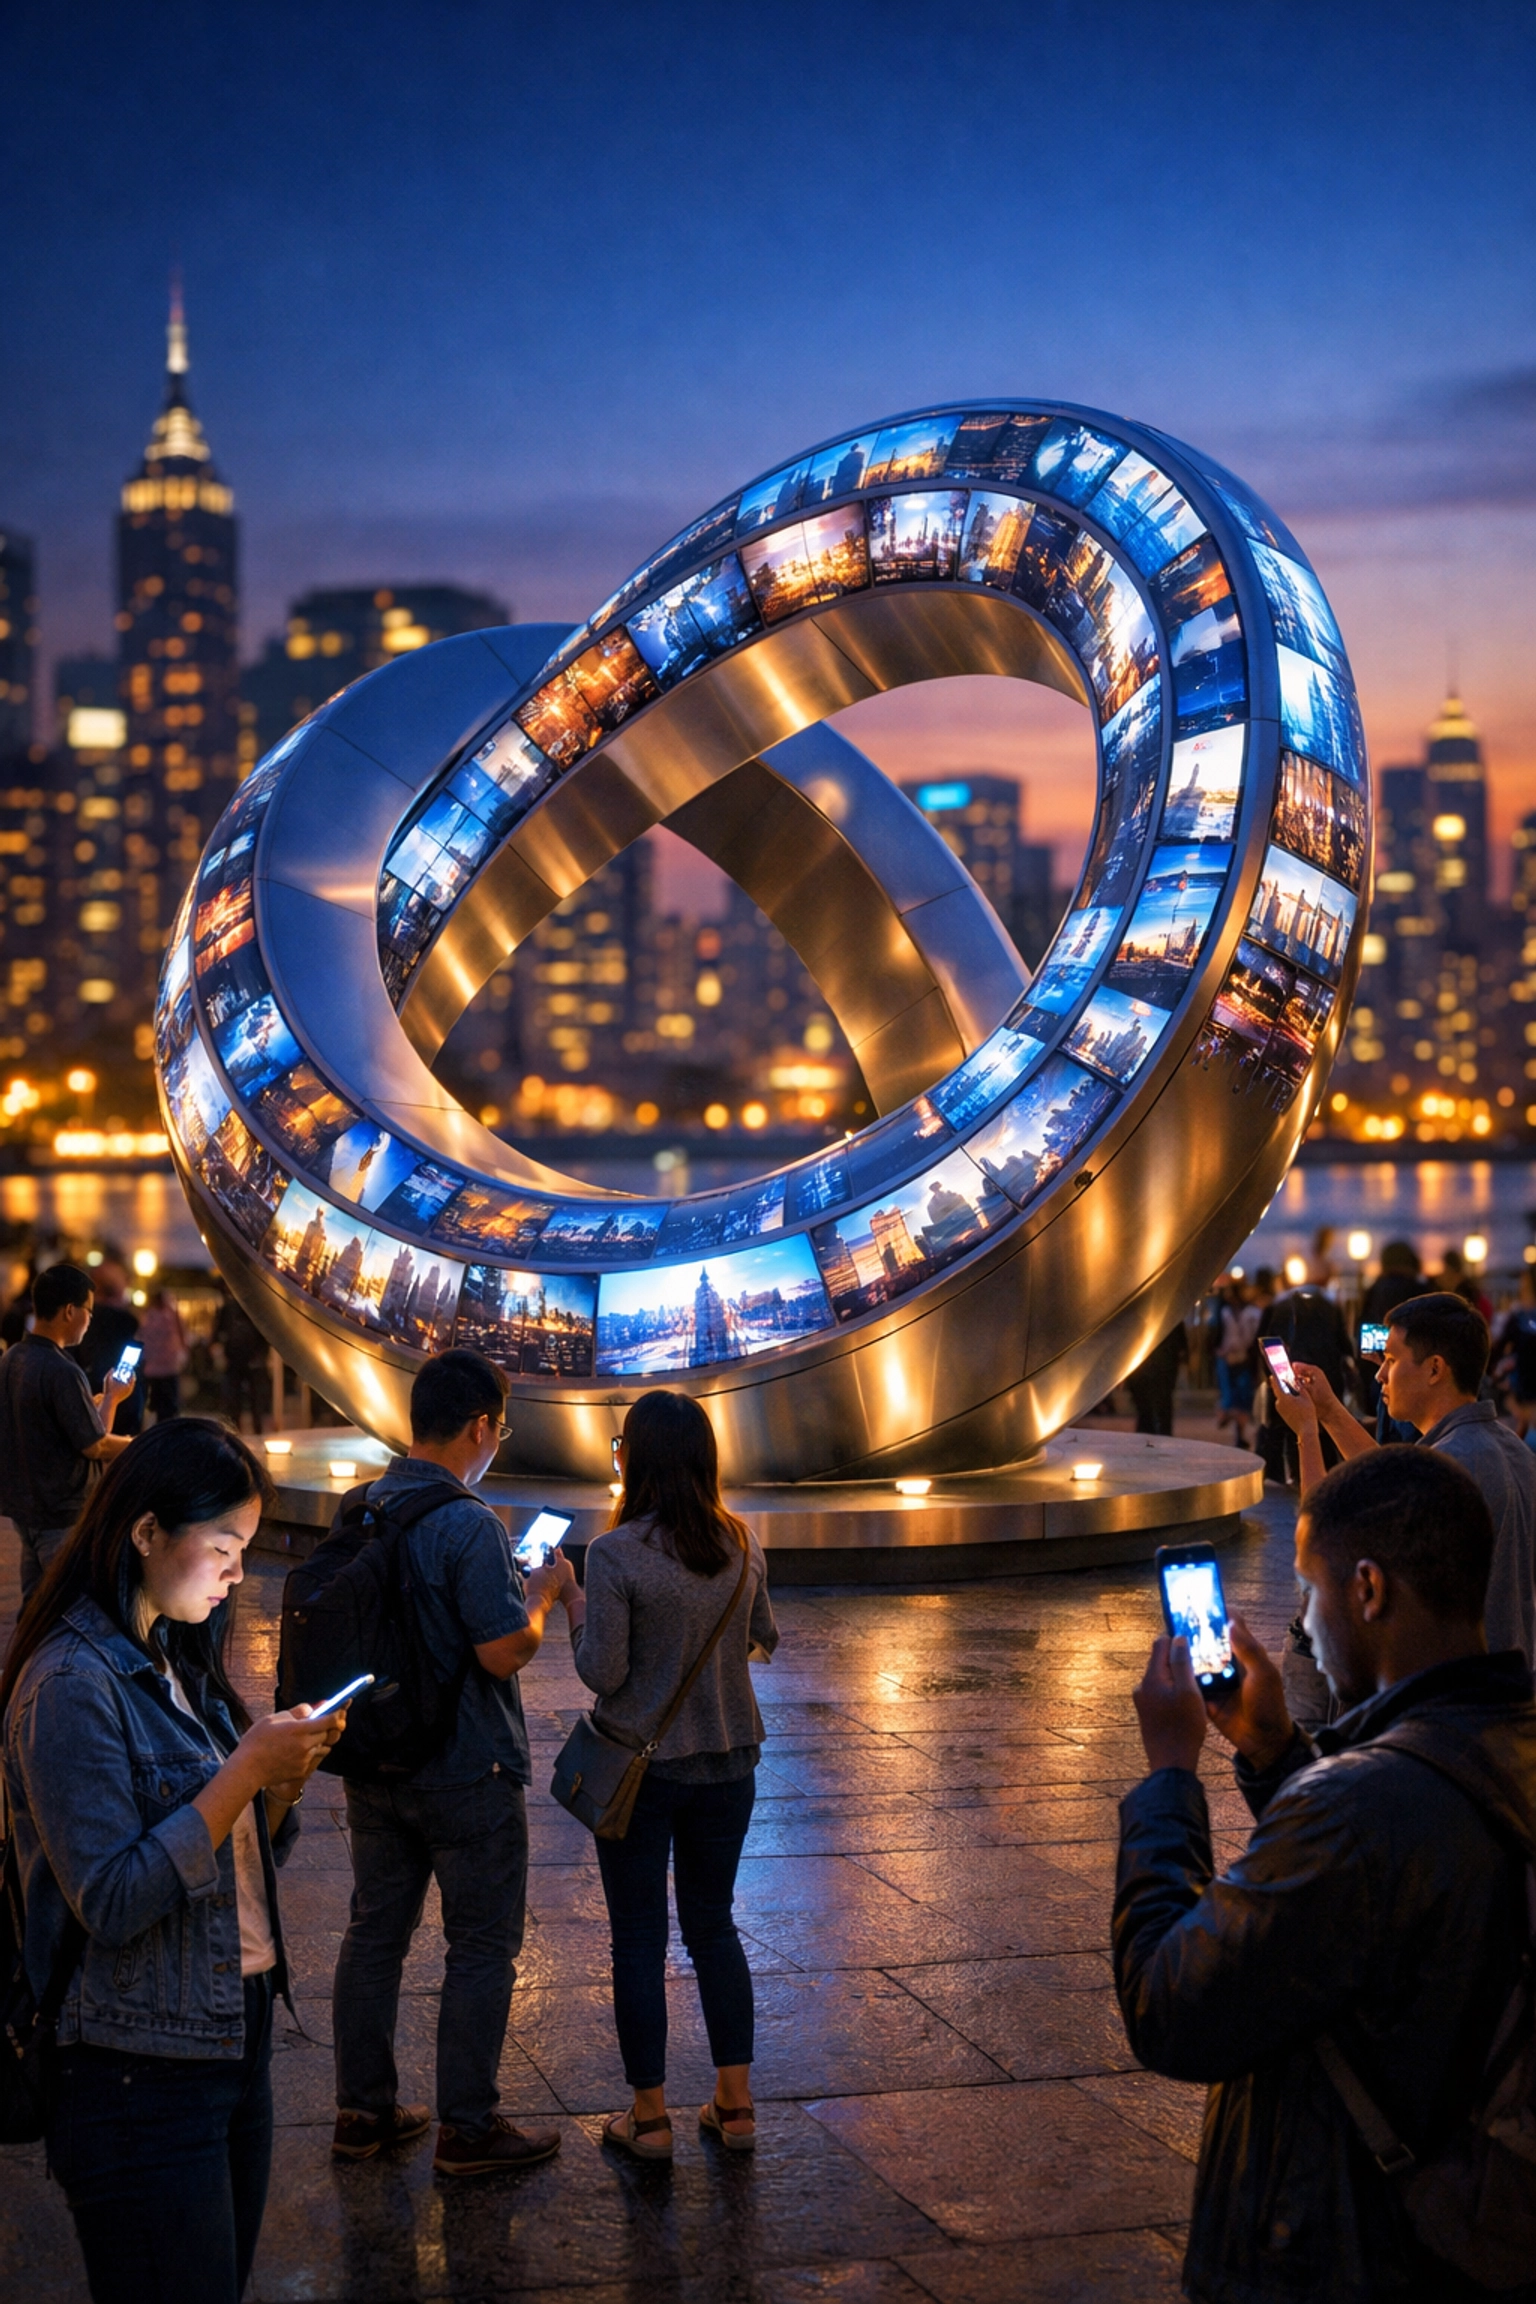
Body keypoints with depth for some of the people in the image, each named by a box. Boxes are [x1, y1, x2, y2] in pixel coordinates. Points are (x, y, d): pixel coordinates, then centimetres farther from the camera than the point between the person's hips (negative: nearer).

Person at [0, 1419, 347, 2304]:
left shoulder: (178, 1666, 11)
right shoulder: (71, 1686, -17)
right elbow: (111, 1902, -22)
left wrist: (288, 1774, -4)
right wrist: (243, 1772, -23)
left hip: (236, 2039, 9)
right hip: (143, 2074, -8)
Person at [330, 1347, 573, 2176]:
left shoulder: (362, 1509, 2)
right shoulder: (469, 1524, -22)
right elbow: (504, 1651, -23)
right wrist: (542, 1591, -4)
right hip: (465, 1769, -7)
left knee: (375, 1931, 16)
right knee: (481, 1948, 5)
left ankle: (361, 2111, 25)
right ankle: (467, 2129, 11)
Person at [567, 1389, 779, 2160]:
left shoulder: (615, 1554, -18)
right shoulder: (740, 1544, -2)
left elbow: (603, 1672, -16)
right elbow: (762, 1639, 10)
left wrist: (577, 1615, 1)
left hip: (642, 1765, -5)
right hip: (728, 1762, 5)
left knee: (638, 1938, 8)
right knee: (713, 1925, 18)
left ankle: (649, 2116, 14)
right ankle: (736, 2104, 19)